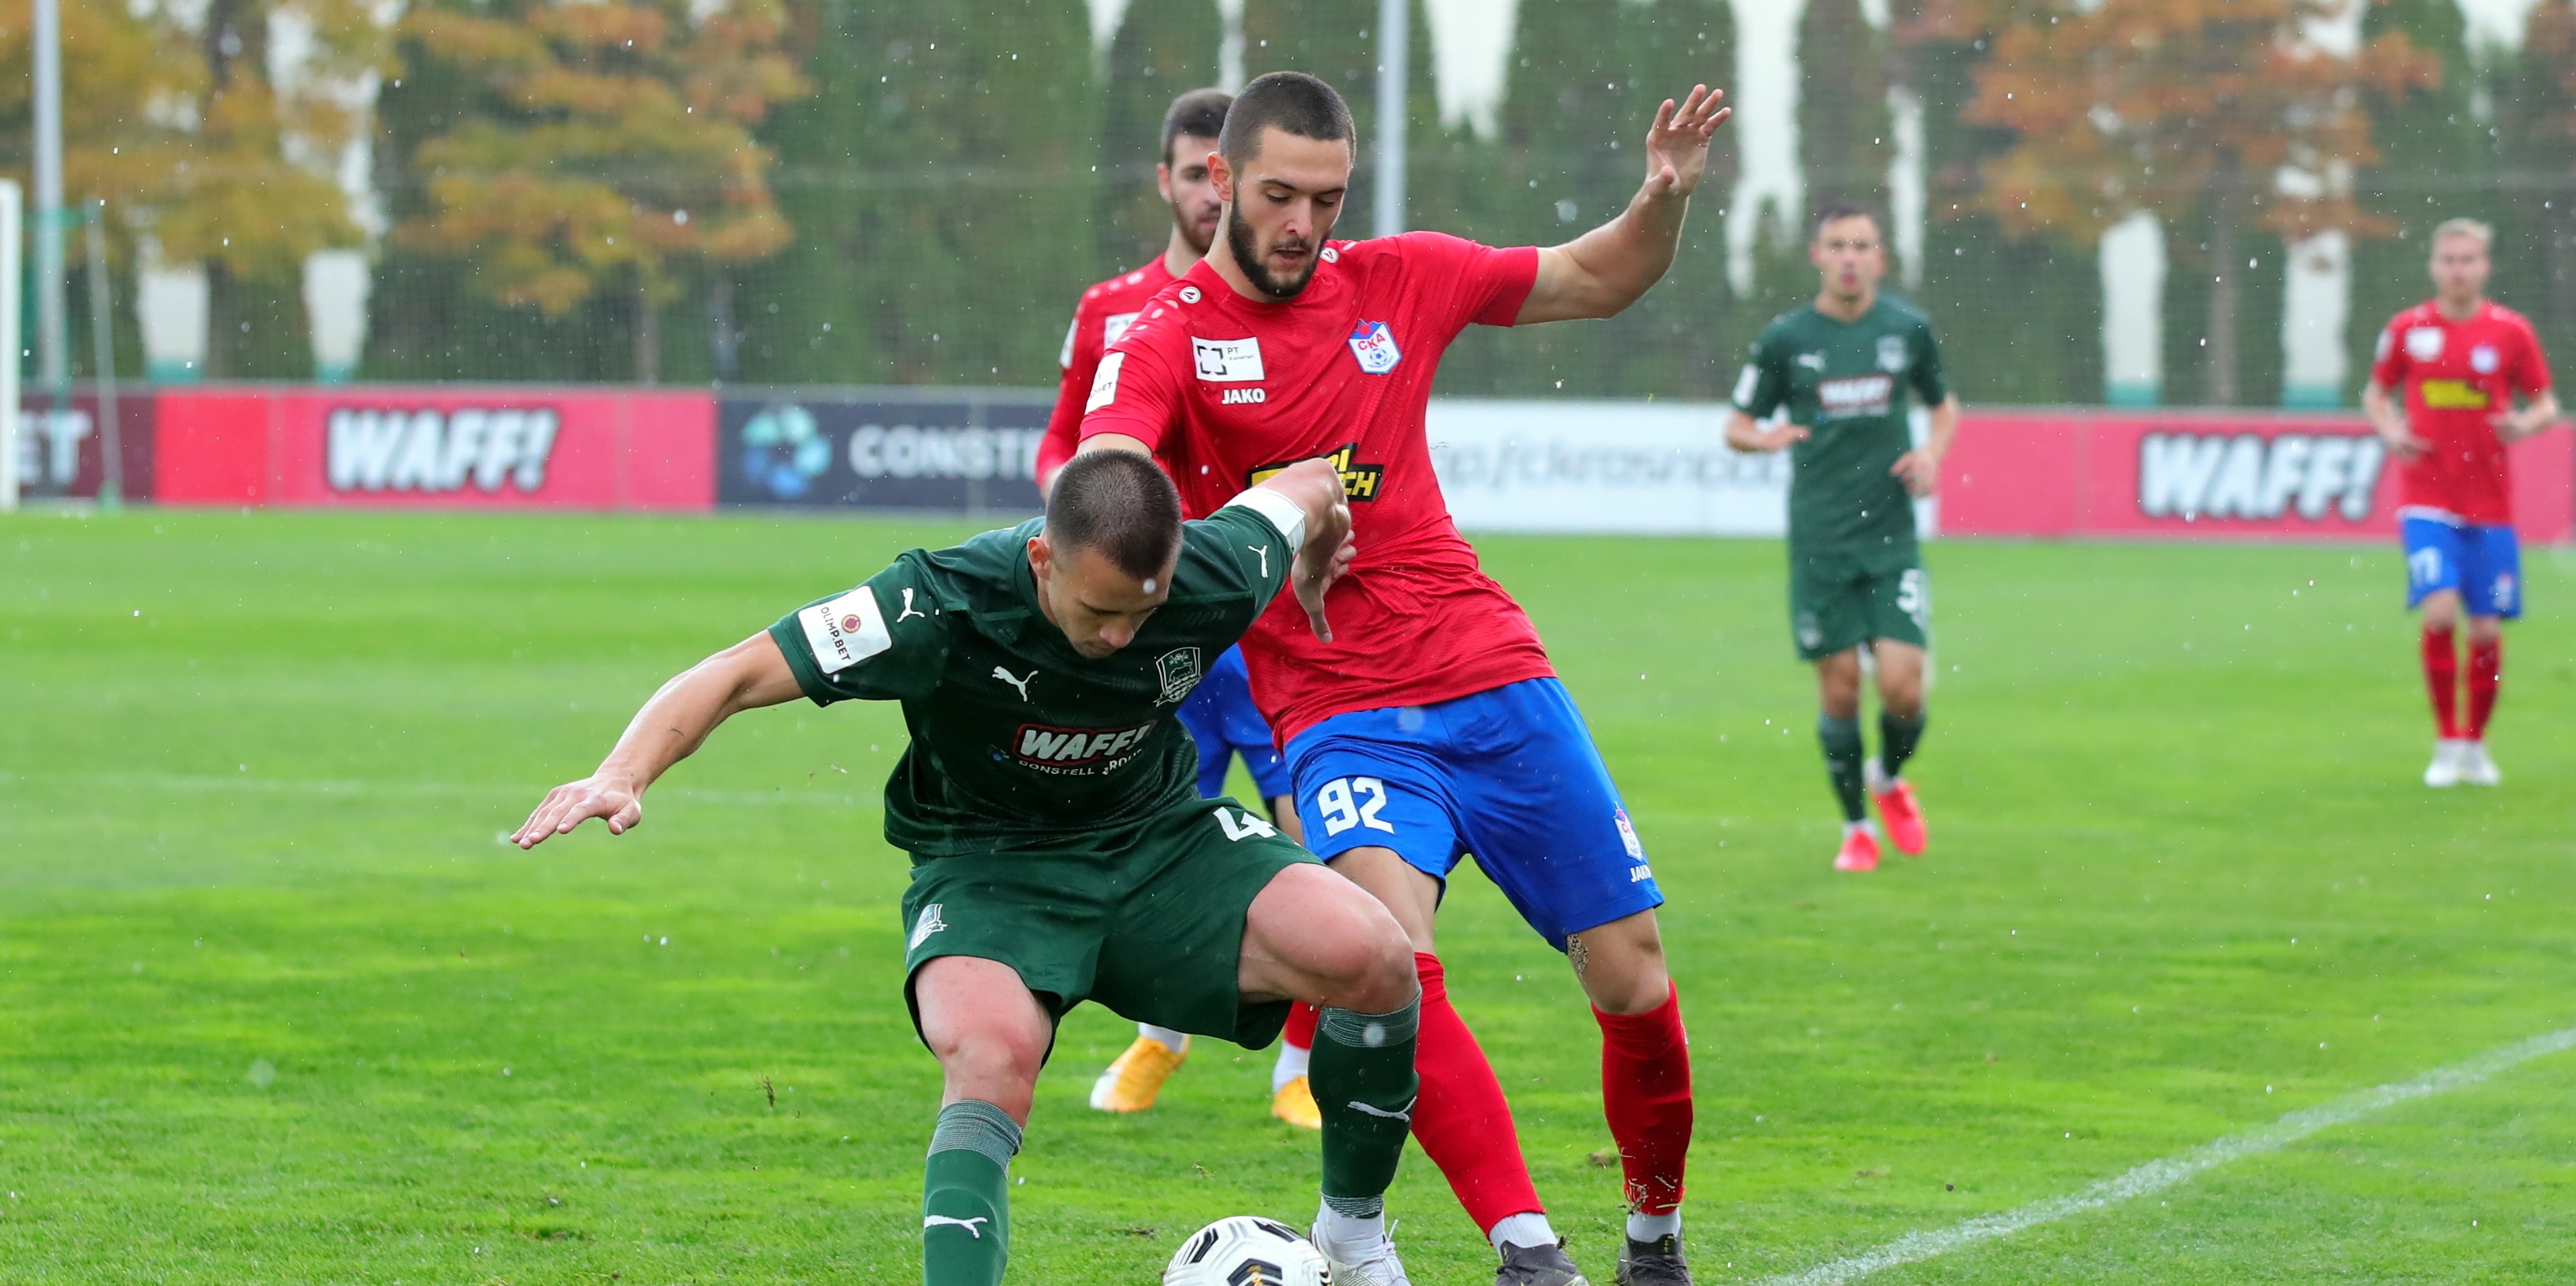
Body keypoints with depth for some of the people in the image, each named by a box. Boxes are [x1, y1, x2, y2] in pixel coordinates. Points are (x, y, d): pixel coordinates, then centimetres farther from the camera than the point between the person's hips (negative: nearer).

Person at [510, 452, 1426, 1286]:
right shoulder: (945, 606, -30)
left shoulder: (1213, 579, -21)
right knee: (993, 1058, -36)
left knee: (1369, 956, -20)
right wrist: (623, 779, -43)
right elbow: (736, 675, -28)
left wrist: (1314, 572, 26)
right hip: (988, 864, -3)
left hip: (1159, 838, 3)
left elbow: (1309, 489, 3)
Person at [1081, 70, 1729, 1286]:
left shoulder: (1396, 280, 6)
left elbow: (1594, 280, 19)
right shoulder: (1164, 339, -5)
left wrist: (1662, 200, -1)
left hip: (1496, 682, 4)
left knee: (1635, 983, 1)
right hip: (1342, 718, -3)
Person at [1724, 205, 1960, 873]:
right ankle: (1856, 827, 20)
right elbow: (1737, 425, 6)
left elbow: (1944, 405, 19)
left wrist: (1933, 452, -1)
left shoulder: (1908, 328, 3)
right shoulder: (1786, 338, -2)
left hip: (1892, 536, 1)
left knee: (1903, 683, -10)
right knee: (1839, 686, 0)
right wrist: (1762, 438, -17)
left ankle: (1890, 779, 23)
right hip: (1819, 541, -1)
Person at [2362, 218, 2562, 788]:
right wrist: (2391, 432, -5)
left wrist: (2526, 424, -14)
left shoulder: (2511, 332, 1)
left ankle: (2475, 745, 22)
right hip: (2427, 499, -1)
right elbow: (2376, 393, 15)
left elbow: (2546, 405, 8)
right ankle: (2447, 745, -5)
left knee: (2487, 629, 2)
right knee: (2440, 612, -18)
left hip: (2490, 503, 1)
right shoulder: (2407, 329, 1)